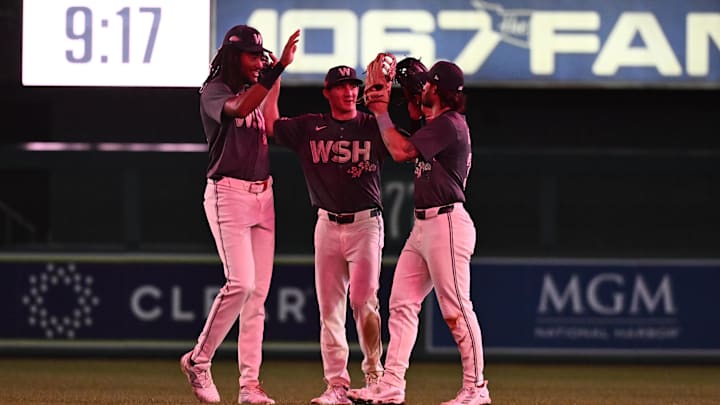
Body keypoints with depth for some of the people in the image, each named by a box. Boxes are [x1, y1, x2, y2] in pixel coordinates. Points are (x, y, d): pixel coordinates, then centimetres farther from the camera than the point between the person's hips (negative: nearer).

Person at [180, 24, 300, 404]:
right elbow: (239, 109, -29)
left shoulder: (258, 90, 15)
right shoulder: (214, 91, -8)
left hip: (262, 193, 7)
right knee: (240, 283, -18)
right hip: (228, 192, -7)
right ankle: (198, 361, -1)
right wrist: (279, 68, -37)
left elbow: (273, 132, 7)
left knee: (259, 291, 2)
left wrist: (274, 83, 4)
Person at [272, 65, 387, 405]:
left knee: (363, 301, -11)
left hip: (365, 223, -3)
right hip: (327, 225, 3)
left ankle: (374, 374, 3)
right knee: (329, 306, 1)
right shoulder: (309, 127, 8)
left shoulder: (372, 126, 2)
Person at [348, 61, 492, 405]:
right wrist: (382, 108, 21)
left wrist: (382, 113, -3)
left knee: (456, 310, -9)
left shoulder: (450, 125, -13)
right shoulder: (434, 124, 18)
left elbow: (401, 151, -16)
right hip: (423, 225, 10)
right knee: (402, 303, 5)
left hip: (447, 223, -10)